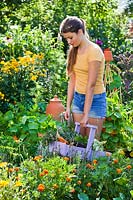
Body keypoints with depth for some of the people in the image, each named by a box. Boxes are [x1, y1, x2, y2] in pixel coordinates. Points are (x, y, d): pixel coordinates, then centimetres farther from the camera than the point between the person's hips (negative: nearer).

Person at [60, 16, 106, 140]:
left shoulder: (94, 51, -18)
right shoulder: (74, 51, 6)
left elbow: (91, 85, -21)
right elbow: (72, 80, 7)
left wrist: (86, 114, -22)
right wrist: (68, 106, 2)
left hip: (95, 99, -7)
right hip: (78, 98, 7)